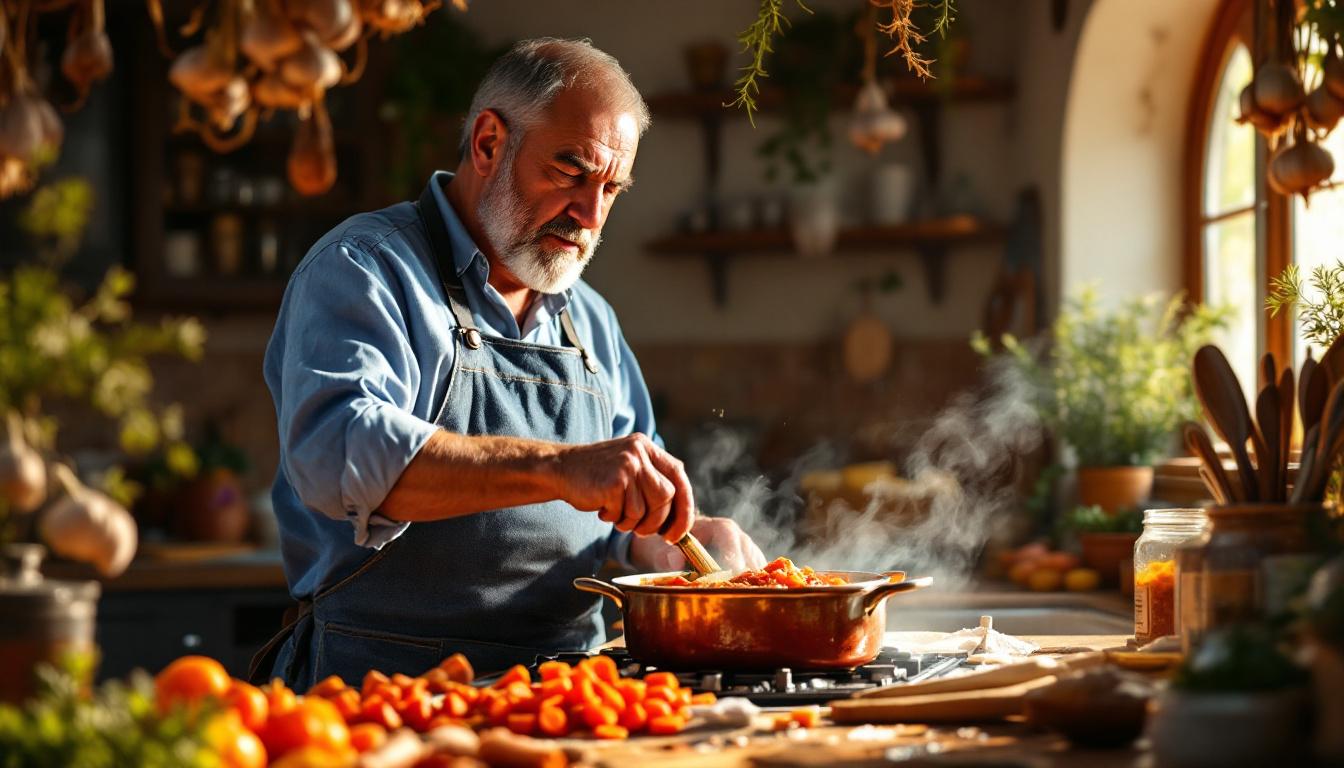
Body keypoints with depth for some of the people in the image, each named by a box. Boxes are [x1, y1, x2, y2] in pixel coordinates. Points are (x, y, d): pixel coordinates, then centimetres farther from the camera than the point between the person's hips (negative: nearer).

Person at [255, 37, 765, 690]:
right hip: (391, 691, -6)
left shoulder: (592, 321, 21)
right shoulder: (362, 268, -3)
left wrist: (692, 539, 3)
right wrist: (556, 467, -28)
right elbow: (337, 453, -21)